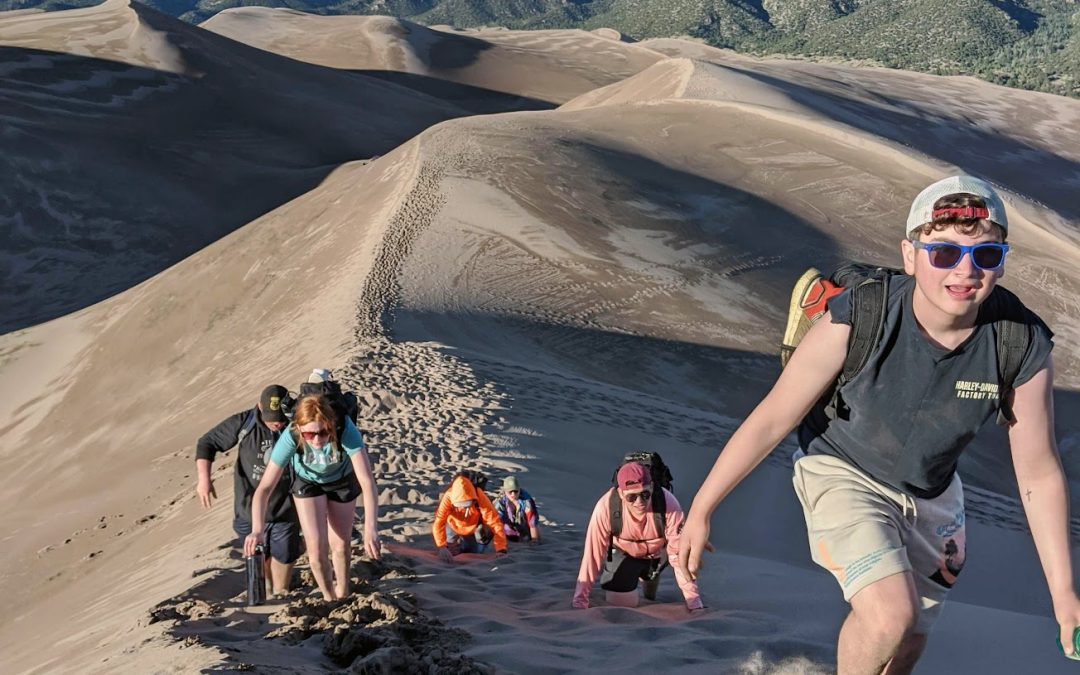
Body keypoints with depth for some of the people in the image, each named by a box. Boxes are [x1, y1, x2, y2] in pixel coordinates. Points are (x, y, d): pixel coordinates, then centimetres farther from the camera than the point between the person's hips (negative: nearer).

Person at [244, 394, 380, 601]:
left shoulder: (346, 430, -42)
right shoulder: (291, 437, -39)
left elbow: (367, 482, -47)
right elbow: (265, 487, -39)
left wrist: (371, 529, -58)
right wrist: (257, 530, -53)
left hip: (343, 480, 0)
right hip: (307, 482, 0)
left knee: (339, 544, 12)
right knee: (317, 547, -5)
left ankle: (342, 593, 42)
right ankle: (329, 599, 24)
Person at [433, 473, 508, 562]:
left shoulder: (480, 497, -37)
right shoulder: (448, 497, -37)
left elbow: (495, 522, -38)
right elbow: (438, 523, -41)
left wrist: (501, 550, -45)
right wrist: (442, 547, -55)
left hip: (474, 531, 0)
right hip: (455, 529, 0)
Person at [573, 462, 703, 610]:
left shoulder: (669, 504, -37)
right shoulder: (606, 507, -37)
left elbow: (679, 554, -30)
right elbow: (593, 554, -30)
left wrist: (694, 602, -31)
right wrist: (579, 603, -30)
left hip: (658, 553, 1)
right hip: (623, 553, -1)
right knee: (620, 603, -10)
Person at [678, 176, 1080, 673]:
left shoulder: (1025, 349, -24)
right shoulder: (856, 321, -33)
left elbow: (1039, 474, -11)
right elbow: (772, 419, -22)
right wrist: (700, 509, -15)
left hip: (930, 493, 4)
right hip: (842, 472, -4)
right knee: (889, 615, -25)